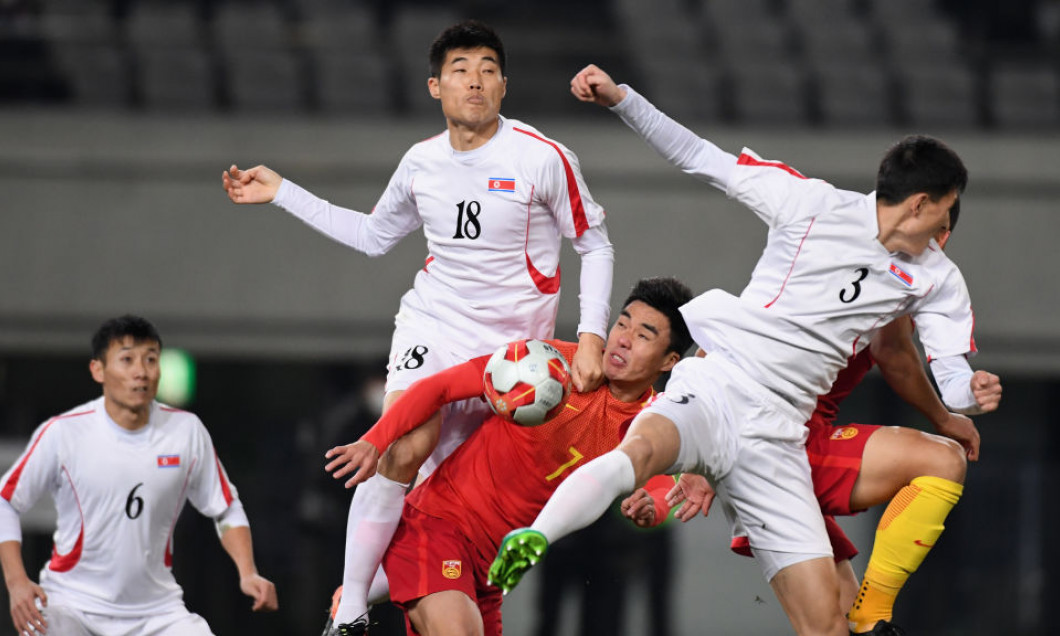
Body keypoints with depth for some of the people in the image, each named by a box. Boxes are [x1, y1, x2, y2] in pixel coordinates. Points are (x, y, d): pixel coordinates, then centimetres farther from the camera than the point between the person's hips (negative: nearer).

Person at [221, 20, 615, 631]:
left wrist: (591, 337, -11)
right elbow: (373, 235, 21)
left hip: (510, 343, -1)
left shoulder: (544, 158, -9)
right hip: (433, 326, 1)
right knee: (403, 453, -20)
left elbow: (596, 247, -1)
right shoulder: (421, 162, 4)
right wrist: (281, 192, 20)